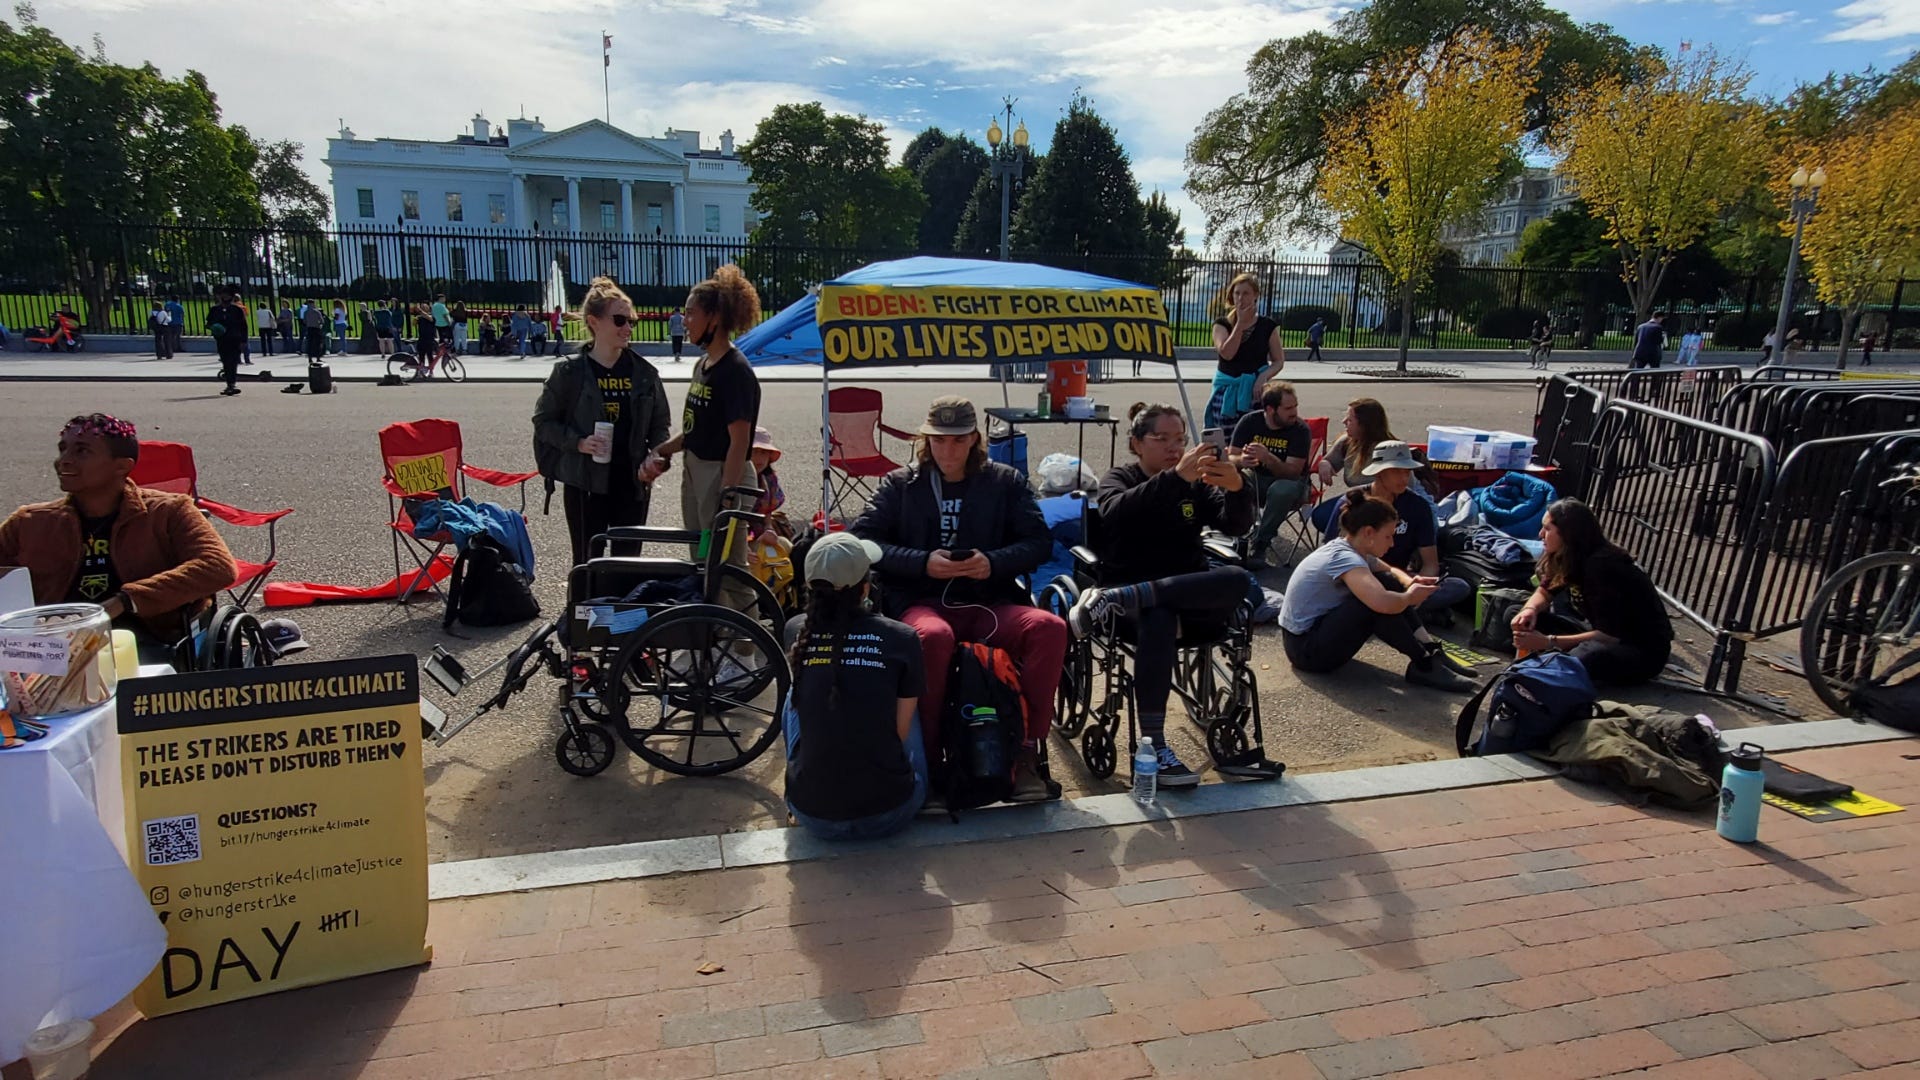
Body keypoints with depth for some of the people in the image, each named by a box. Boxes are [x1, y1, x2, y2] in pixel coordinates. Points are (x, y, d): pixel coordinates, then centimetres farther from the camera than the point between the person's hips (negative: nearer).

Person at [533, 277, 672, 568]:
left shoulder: (644, 372, 2)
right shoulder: (570, 371, -5)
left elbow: (660, 422, 10)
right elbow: (543, 420, 1)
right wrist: (578, 442, -16)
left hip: (633, 481, 3)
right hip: (585, 482, -3)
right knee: (587, 563, 6)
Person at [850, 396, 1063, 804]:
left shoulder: (1006, 482, 14)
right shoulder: (900, 484, 12)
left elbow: (1040, 541, 8)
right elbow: (861, 538, 2)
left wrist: (994, 562, -12)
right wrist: (923, 563, -12)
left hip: (988, 603, 2)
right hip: (920, 602, -1)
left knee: (1050, 628, -28)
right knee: (934, 636, -39)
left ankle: (1027, 752, -17)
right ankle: (926, 755, -20)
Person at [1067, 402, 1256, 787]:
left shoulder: (1197, 484, 13)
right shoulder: (1119, 478, 4)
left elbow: (1236, 526, -4)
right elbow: (1115, 513, -21)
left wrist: (1237, 487, -27)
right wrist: (1175, 477, -34)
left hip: (1187, 590, 4)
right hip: (1132, 582, -3)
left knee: (1238, 581, -29)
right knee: (1158, 618, -39)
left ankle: (1114, 599, -33)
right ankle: (1153, 746, -39)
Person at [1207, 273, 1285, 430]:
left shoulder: (1268, 326, 4)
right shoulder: (1222, 324, 3)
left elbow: (1279, 361, 6)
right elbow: (1226, 353, -14)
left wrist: (1264, 376, -13)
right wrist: (1241, 323, -11)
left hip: (1256, 388, -1)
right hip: (1227, 390, 1)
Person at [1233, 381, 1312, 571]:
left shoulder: (1300, 430, -15)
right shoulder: (1250, 422, -7)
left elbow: (1292, 473, -23)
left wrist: (1267, 457, -42)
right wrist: (1242, 460, -35)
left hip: (1289, 482, -2)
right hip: (1256, 479, 2)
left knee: (1282, 490, -38)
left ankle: (1259, 546, -25)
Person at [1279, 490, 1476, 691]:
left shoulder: (1345, 547, 5)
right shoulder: (1344, 558, -23)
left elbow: (1391, 571, 24)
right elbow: (1383, 603, -40)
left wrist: (1411, 583, 1)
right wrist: (1410, 597, -17)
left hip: (1319, 626, 10)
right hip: (1305, 647, -10)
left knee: (1388, 583, 3)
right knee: (1376, 597, -26)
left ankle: (1430, 649, 3)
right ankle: (1423, 665, -11)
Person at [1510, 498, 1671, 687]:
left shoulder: (1601, 566, -27)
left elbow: (1609, 635, -26)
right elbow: (1544, 592, 10)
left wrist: (1548, 642, -29)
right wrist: (1530, 611, -14)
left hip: (1644, 649, -9)